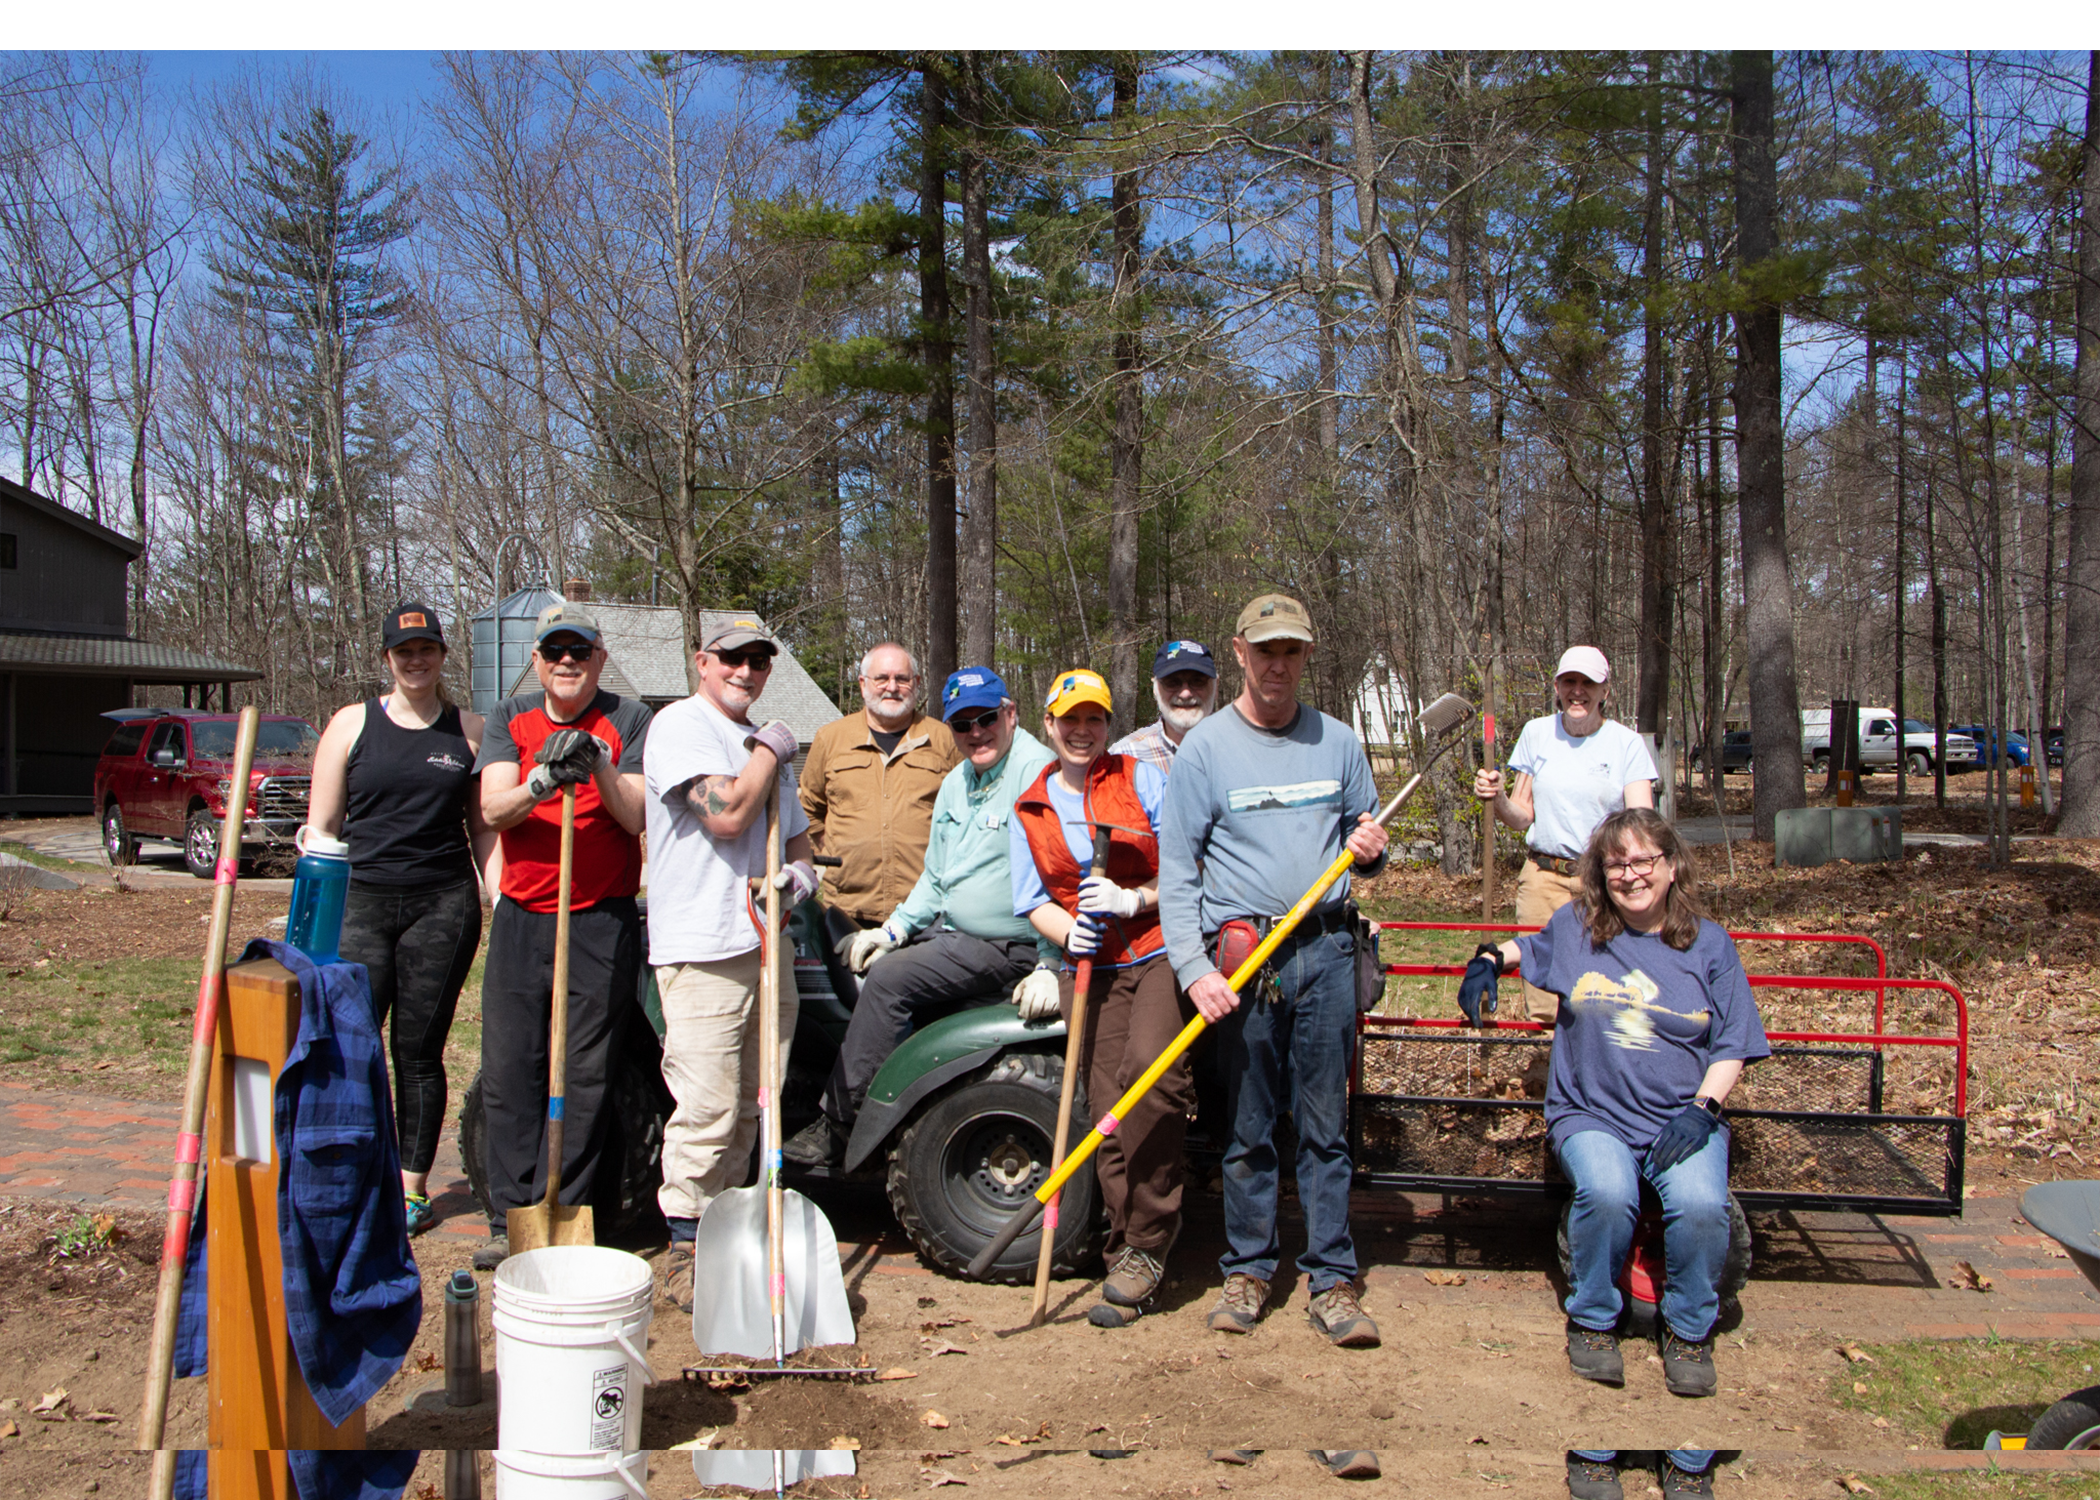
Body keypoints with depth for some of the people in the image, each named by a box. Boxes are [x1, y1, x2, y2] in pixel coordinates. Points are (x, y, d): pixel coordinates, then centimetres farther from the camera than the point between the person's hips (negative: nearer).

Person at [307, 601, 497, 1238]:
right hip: (361, 900, 0)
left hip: (443, 904, 0)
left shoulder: (469, 731, 8)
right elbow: (321, 826, 8)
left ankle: (412, 1185, 14)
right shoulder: (352, 725, 7)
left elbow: (484, 828, 11)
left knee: (420, 1049, 3)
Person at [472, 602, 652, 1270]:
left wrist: (600, 767, -25)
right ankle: (510, 1220, 12)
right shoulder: (510, 719, 9)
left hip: (602, 921, -3)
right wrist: (540, 782, -27)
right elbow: (492, 808, -7)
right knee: (509, 1072, 4)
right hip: (521, 917, 3)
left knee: (585, 1077, -1)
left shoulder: (627, 720, 1)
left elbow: (638, 818, -8)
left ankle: (560, 1220, 7)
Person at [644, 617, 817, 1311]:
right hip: (702, 947, -8)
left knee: (750, 1110, 12)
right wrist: (771, 753, -4)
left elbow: (794, 831, 30)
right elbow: (726, 814, -18)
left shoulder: (767, 744, 22)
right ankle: (684, 1255, 0)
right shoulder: (680, 726, -5)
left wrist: (800, 869, 7)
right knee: (707, 1111, -10)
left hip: (767, 941, 8)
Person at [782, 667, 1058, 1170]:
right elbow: (935, 878, 24)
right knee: (865, 959, 4)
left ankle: (836, 1130, -14)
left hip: (1005, 948, -9)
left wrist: (1050, 967, -26)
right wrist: (894, 929, 12)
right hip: (950, 930, 10)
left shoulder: (1036, 771, -16)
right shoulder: (956, 783, 14)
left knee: (888, 978, -21)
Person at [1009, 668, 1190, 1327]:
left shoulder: (1142, 779, 7)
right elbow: (1033, 901, 13)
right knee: (1110, 1108, -4)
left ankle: (1142, 1247, -14)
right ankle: (1135, 1256, 7)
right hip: (1090, 969, 3)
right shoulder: (1028, 810, 15)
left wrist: (1134, 900, -12)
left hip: (1161, 953, -3)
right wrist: (1068, 934, -7)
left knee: (1151, 1069, -26)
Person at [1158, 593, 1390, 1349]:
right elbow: (1176, 870, -2)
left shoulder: (1338, 742, 11)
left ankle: (1332, 1279, 11)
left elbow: (1361, 835, 20)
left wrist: (1368, 850, -5)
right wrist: (1194, 968, -12)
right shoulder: (1205, 748, 1)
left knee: (1325, 1125, 4)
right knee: (1247, 1128, 5)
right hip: (1241, 955, -2)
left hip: (1326, 952, 2)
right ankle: (1248, 1270, 18)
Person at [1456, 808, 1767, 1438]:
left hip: (1683, 1119, 0)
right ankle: (1593, 1320, -5)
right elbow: (1530, 949, 33)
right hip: (1591, 1115, 0)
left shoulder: (1709, 943, 7)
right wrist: (1491, 959, 12)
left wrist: (1702, 1107, -8)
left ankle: (1689, 1330, -1)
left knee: (1701, 1203, -30)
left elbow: (1732, 1048, 8)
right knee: (1607, 1191, -33)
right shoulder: (1574, 928, 9)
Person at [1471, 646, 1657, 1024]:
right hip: (1544, 877, 2)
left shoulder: (1626, 743, 1)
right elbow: (1522, 816, 11)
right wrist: (1496, 798, -10)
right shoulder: (1537, 733, 7)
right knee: (1542, 1011, -2)